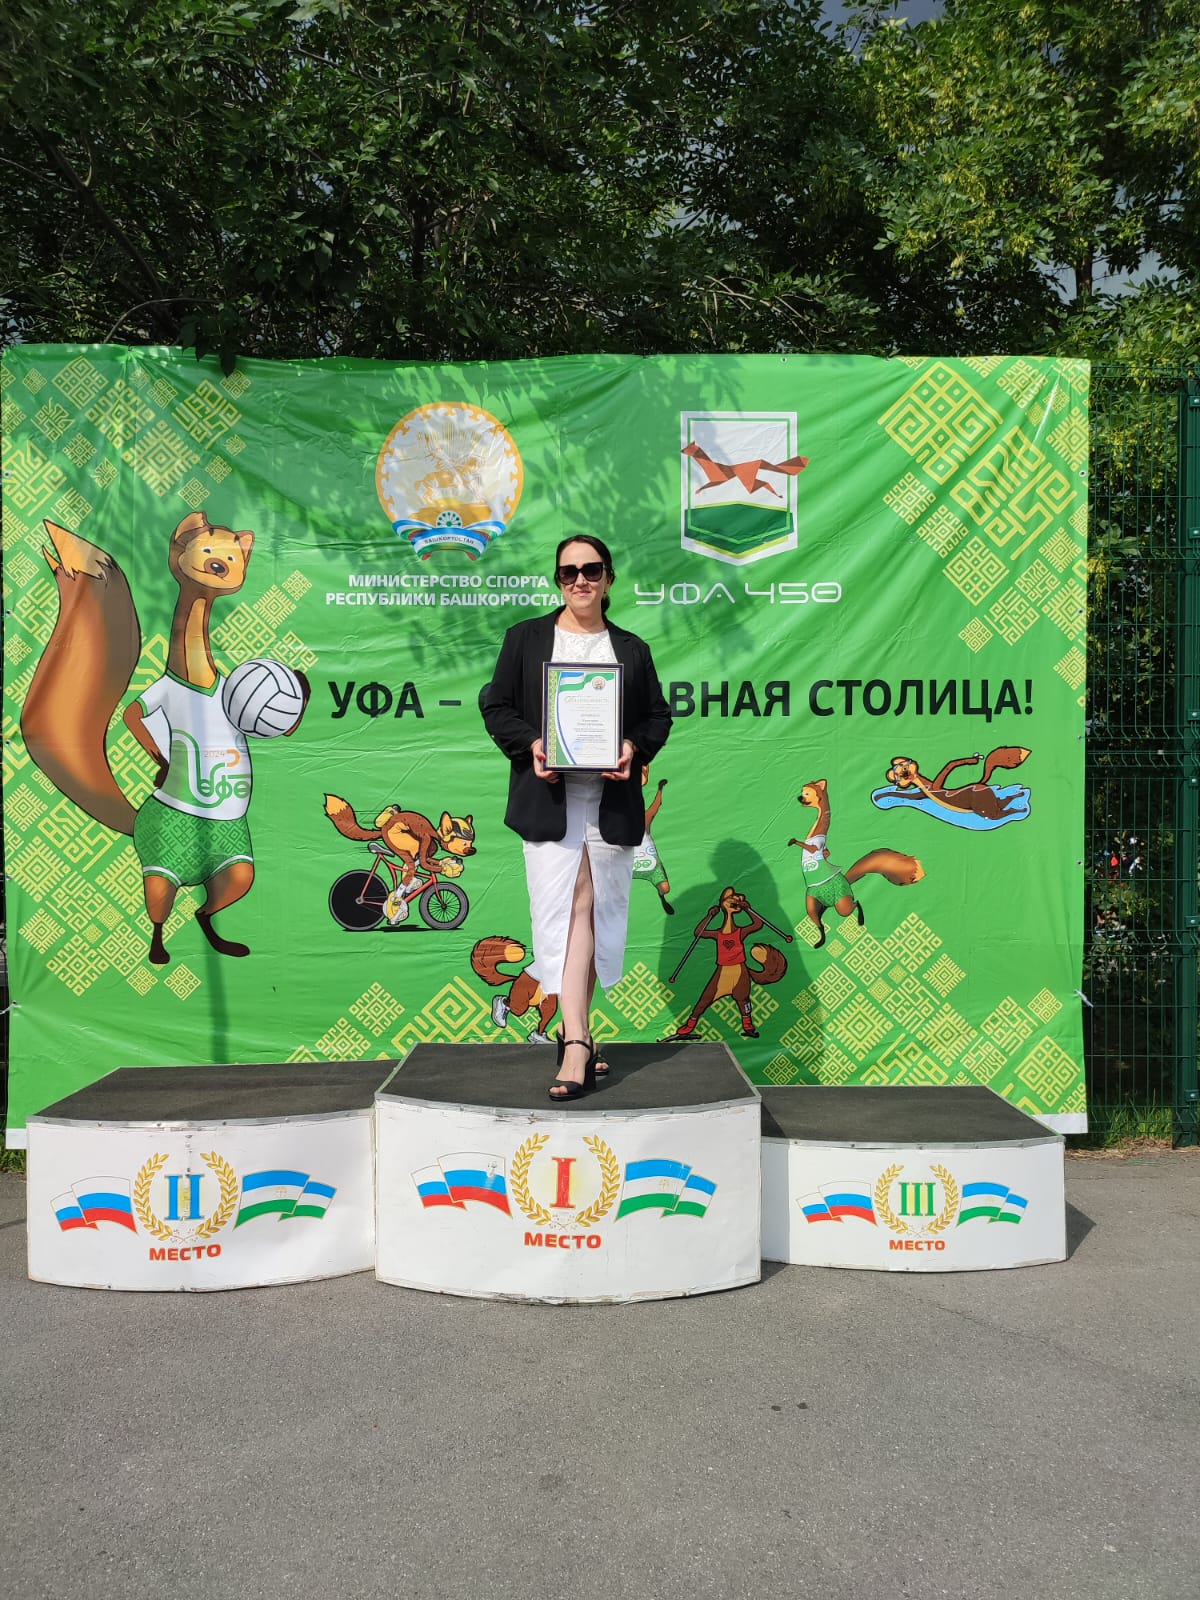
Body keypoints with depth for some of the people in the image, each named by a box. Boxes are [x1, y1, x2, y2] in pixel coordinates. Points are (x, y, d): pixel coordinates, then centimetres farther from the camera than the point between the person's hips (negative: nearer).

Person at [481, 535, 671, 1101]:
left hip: (612, 799, 2)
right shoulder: (525, 637, 9)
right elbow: (496, 705, 6)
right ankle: (578, 1042, -11)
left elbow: (658, 715, 13)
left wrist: (635, 747, -8)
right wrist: (530, 745, -11)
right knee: (567, 908, -10)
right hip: (548, 797, -2)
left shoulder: (632, 649, 13)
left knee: (596, 909, 6)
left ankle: (573, 1027, 21)